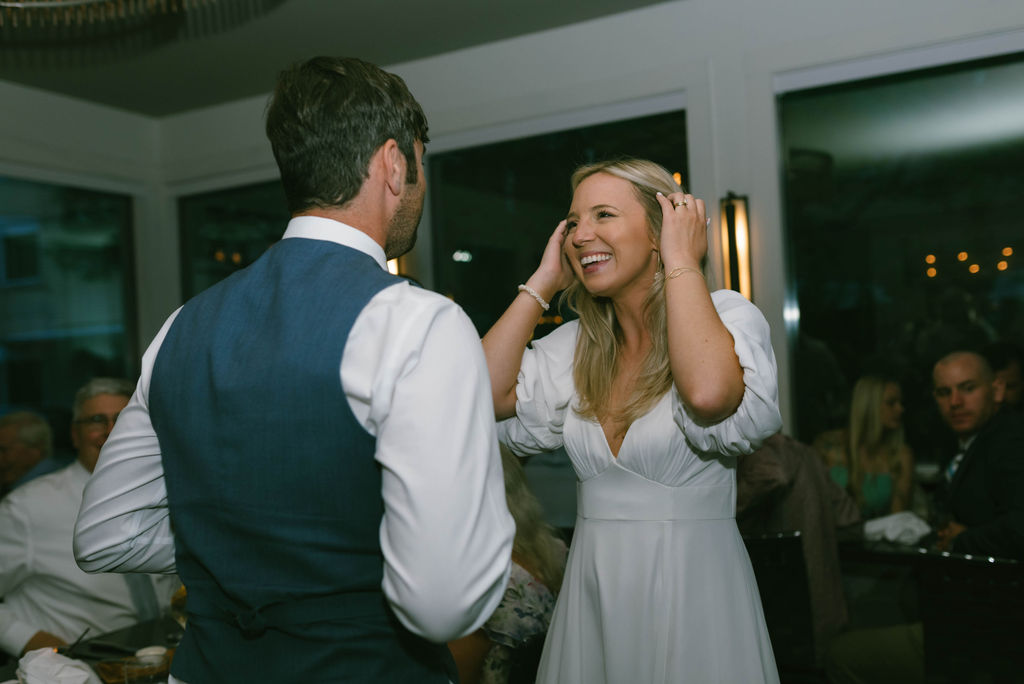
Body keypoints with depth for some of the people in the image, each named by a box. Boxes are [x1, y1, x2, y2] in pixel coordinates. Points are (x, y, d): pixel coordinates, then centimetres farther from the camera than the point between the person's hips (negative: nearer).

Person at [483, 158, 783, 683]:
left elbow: (709, 394, -32)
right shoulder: (575, 344, 6)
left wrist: (680, 262, -19)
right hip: (590, 588, 5)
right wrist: (543, 282, -1)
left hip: (693, 591, -5)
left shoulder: (727, 316, -9)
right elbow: (485, 393, -9)